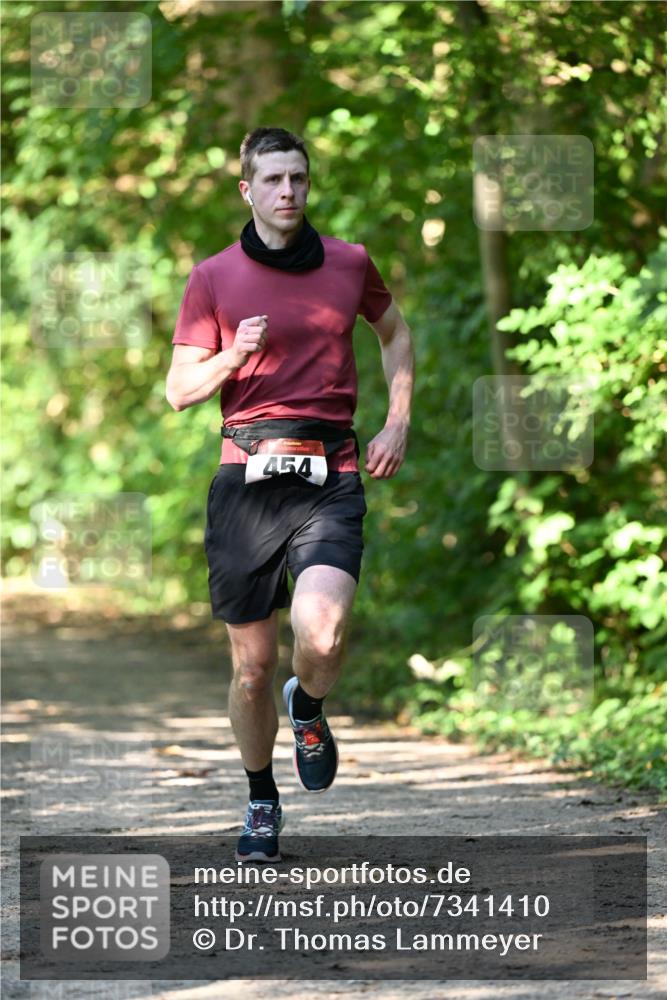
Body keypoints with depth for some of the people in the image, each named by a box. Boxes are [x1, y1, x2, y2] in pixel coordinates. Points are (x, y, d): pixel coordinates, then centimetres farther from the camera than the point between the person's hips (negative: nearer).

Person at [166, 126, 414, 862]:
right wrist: (234, 355, -15)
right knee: (252, 663, 4)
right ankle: (262, 802, 27)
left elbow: (395, 334, 27)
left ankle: (308, 709, 11)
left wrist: (398, 422, 15)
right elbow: (179, 389, 4)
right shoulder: (213, 278, 5)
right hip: (248, 473, 0)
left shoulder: (350, 263, 9)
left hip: (330, 476, 0)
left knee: (321, 632, -24)